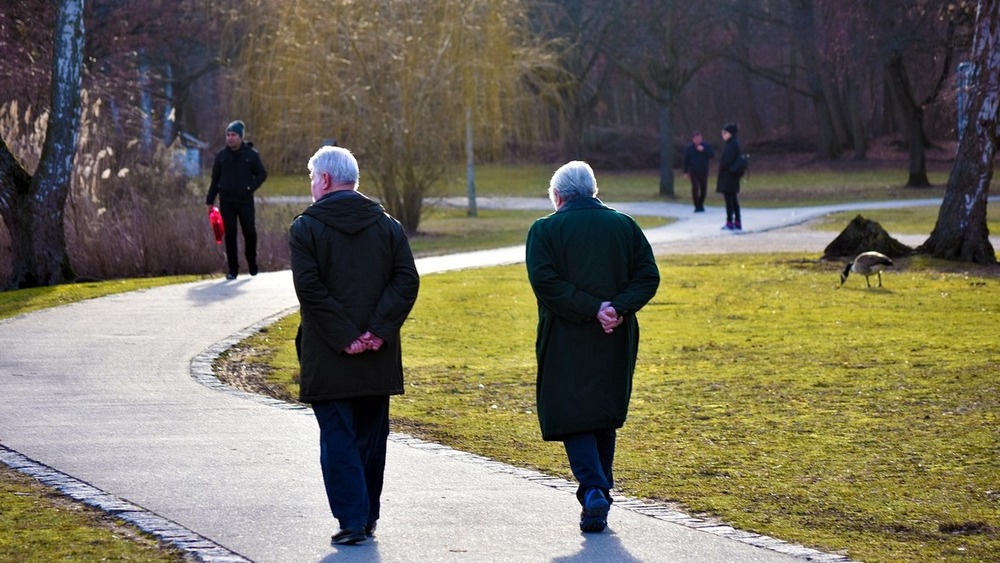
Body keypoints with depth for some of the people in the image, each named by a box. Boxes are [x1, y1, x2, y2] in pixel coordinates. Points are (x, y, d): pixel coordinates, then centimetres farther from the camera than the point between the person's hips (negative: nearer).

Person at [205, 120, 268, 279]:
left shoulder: (251, 154, -1)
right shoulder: (221, 156, 7)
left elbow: (262, 174, 4)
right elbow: (215, 179, 12)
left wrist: (251, 187, -11)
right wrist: (210, 200, 10)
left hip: (245, 200, -2)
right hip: (226, 201, 2)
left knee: (250, 233, 4)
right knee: (230, 235, 1)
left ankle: (252, 263, 26)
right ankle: (233, 269, 6)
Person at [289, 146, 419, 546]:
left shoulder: (305, 228, -5)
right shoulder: (387, 225, 6)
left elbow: (309, 288, -15)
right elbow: (407, 280, -3)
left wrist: (343, 336, -13)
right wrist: (378, 330, -8)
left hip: (327, 360, -4)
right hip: (378, 361, 4)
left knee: (338, 438, 0)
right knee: (371, 438, 14)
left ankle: (352, 520, -6)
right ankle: (368, 517, 20)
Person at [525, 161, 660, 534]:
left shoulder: (545, 230, -3)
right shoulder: (625, 226, 7)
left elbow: (544, 281, -15)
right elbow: (648, 276, -1)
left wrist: (592, 309, -15)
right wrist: (617, 308, -10)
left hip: (566, 341, -3)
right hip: (616, 342, 4)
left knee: (572, 417, 1)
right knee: (606, 418, 17)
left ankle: (593, 491, -17)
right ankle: (601, 494, 21)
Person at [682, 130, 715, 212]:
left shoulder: (706, 146, -1)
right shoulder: (689, 148, -2)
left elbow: (712, 155, -12)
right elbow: (686, 160, 3)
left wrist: (704, 150, -24)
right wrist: (686, 172, 1)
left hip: (703, 171, 2)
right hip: (693, 172, -2)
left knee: (704, 189, 8)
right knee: (695, 188, -15)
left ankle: (701, 204, 28)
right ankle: (697, 206, -8)